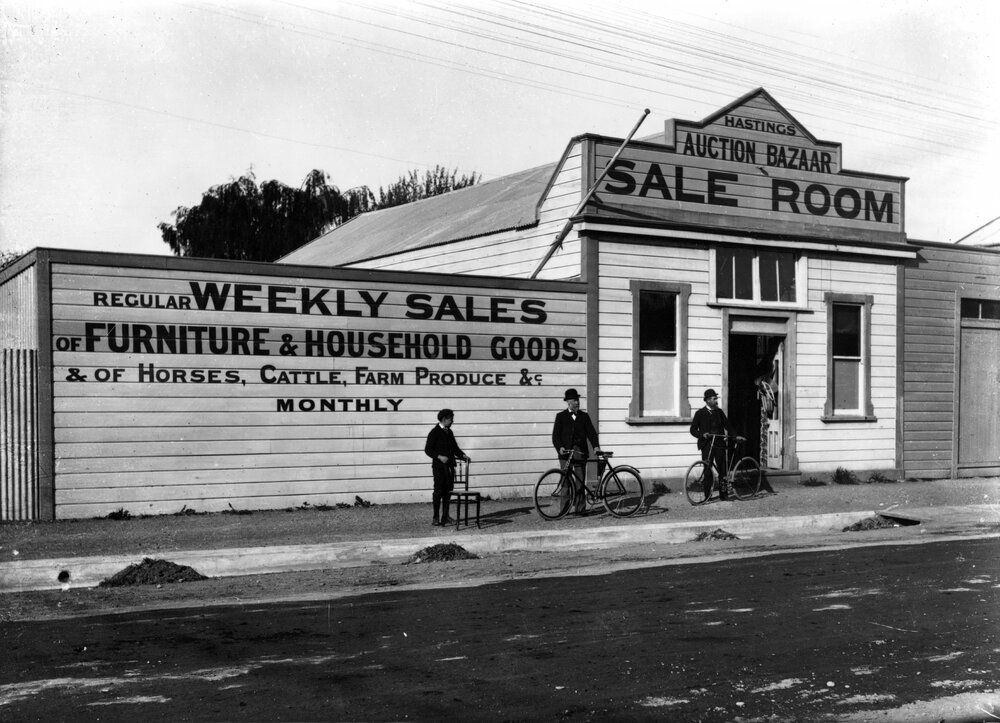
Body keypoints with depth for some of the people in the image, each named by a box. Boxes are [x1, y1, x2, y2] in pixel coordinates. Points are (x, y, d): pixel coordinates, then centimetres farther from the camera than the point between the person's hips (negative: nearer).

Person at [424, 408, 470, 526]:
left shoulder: (449, 432, 15)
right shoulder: (434, 432, -7)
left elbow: (455, 447, 21)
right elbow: (428, 450, -11)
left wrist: (463, 455, 5)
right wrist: (439, 456, -24)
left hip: (449, 466, 7)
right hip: (439, 466, -7)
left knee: (448, 491, 7)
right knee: (438, 491, -6)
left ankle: (445, 516, 14)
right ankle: (436, 517, 0)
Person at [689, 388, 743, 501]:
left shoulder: (719, 412, 12)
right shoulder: (700, 413, 2)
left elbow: (728, 425, 14)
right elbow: (693, 430, 0)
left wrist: (736, 436, 0)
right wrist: (702, 435, -17)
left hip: (719, 445, 3)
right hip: (707, 445, -3)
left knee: (722, 469, 1)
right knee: (708, 470, -5)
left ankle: (723, 493, 12)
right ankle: (707, 495, 4)